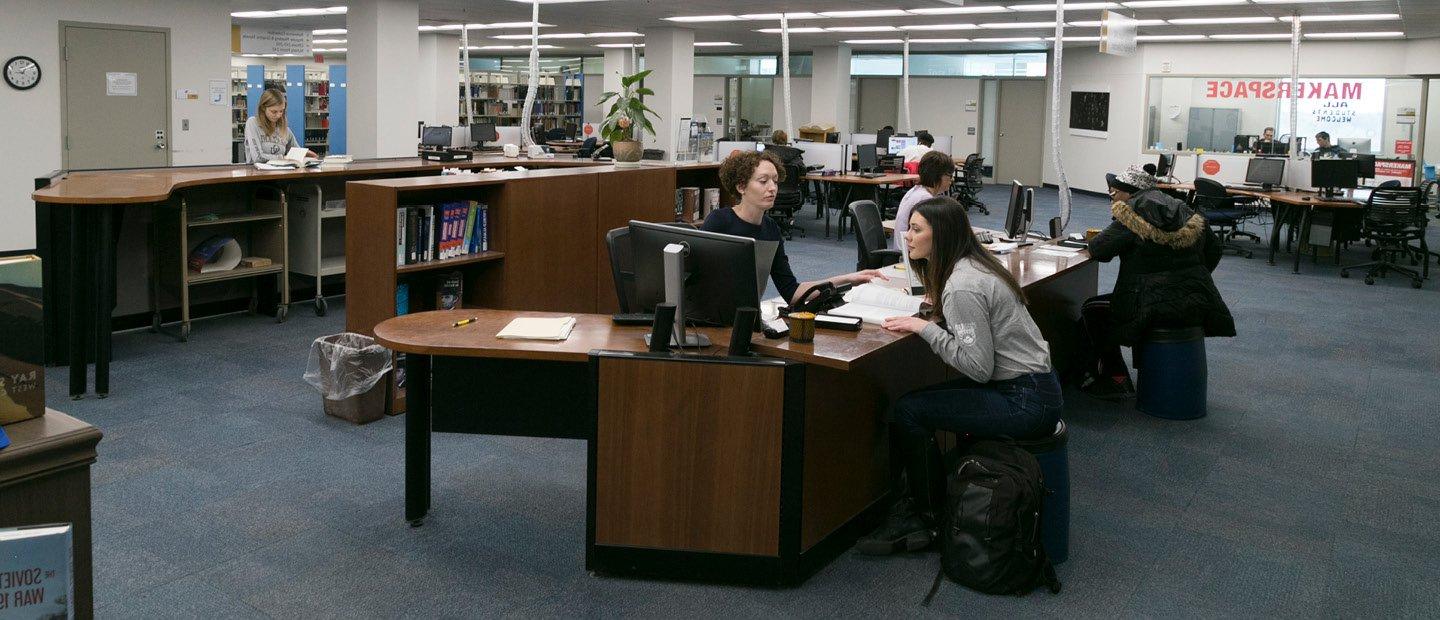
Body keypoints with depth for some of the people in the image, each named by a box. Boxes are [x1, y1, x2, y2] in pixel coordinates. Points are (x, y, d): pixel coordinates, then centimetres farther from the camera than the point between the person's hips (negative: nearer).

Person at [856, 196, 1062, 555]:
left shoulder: (963, 286, -21)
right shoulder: (970, 267, 9)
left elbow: (978, 366, -23)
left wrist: (926, 328, -17)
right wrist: (935, 320, 1)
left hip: (1025, 401, -10)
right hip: (1034, 387, 10)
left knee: (907, 411, -9)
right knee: (918, 402, 5)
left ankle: (926, 519, 9)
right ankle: (914, 505, 11)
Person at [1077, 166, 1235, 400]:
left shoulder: (1134, 213, -9)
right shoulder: (1185, 211, 12)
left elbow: (1099, 250, -12)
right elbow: (1213, 250, 18)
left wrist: (1094, 239, 11)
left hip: (1156, 307, -8)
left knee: (1091, 310, 10)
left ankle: (1113, 380, 10)